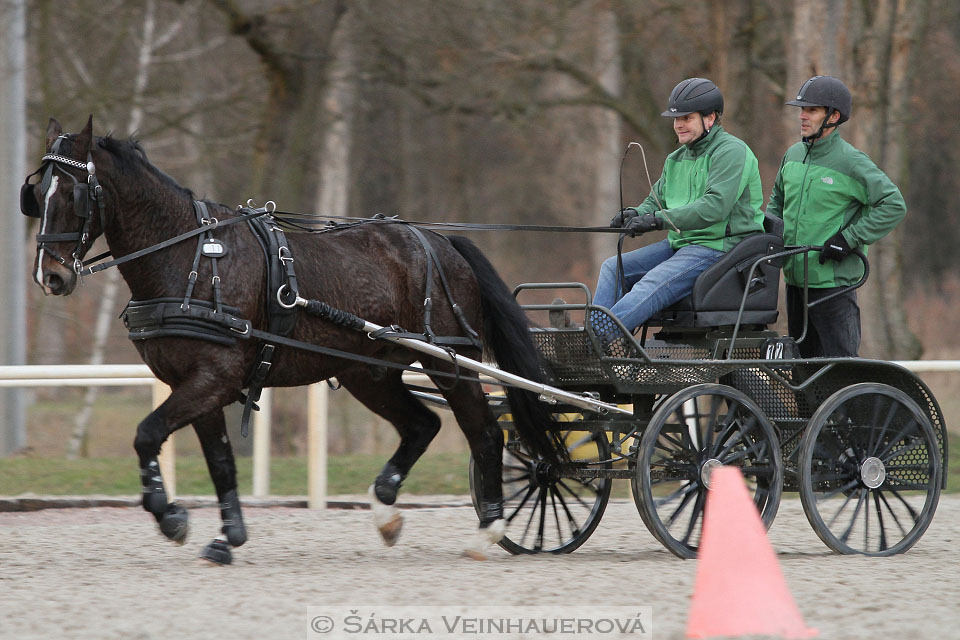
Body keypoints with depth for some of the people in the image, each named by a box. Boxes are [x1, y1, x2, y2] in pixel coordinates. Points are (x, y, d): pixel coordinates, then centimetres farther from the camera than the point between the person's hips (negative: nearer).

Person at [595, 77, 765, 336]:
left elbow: (715, 206, -24)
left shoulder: (731, 152, -11)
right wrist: (635, 214, -9)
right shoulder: (677, 160, 18)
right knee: (613, 268, -2)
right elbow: (655, 201, 18)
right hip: (680, 243, 10)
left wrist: (658, 220, -29)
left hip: (719, 246, -10)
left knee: (652, 287, -29)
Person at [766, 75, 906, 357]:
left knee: (840, 358, -9)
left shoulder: (851, 162, -11)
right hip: (795, 278, 8)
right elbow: (777, 199, 29)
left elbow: (893, 205, -14)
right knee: (801, 357, 13)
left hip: (834, 281, -8)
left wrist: (850, 239, -17)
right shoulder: (793, 155, 11)